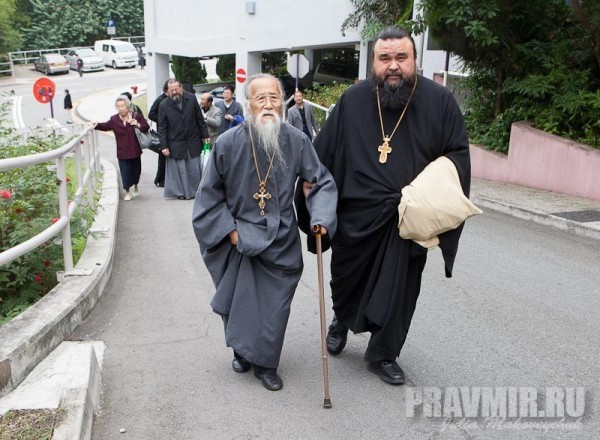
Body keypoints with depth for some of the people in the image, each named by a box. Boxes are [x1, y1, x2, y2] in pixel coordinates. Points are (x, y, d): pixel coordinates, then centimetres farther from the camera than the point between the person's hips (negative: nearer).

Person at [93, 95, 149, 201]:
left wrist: (138, 125, -18)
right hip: (122, 152, 0)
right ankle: (128, 191, 12)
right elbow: (105, 126, 0)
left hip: (135, 150, 0)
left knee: (136, 169, 12)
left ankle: (135, 186, 39)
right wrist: (97, 125, -18)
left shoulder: (136, 116, -2)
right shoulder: (114, 119, 1)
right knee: (125, 171, -1)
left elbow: (146, 127, 0)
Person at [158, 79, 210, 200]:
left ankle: (196, 190, 20)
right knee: (179, 169, 1)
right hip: (176, 144, -2)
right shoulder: (164, 105, -5)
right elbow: (162, 127, -3)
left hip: (193, 141, 2)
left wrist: (205, 135, 6)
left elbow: (199, 118, 5)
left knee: (194, 168, 8)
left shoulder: (191, 98, -1)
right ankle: (181, 192, 13)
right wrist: (164, 146, -8)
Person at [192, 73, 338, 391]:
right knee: (239, 300, 12)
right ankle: (242, 350, 40)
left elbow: (322, 181, -2)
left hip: (280, 240, 1)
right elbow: (210, 193, -3)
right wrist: (229, 229, -8)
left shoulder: (296, 142, -12)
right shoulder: (228, 143, -14)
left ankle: (265, 362, 28)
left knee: (275, 304, 7)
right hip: (238, 237, 0)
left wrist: (321, 216, -17)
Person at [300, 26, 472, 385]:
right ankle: (342, 320, 50)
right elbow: (325, 148, 6)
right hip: (357, 213, 1)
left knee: (399, 289, 8)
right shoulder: (354, 99, -2)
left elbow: (458, 152, 2)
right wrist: (311, 181, 7)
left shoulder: (439, 100, -4)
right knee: (347, 278, 17)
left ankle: (383, 354, 29)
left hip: (409, 218, 0)